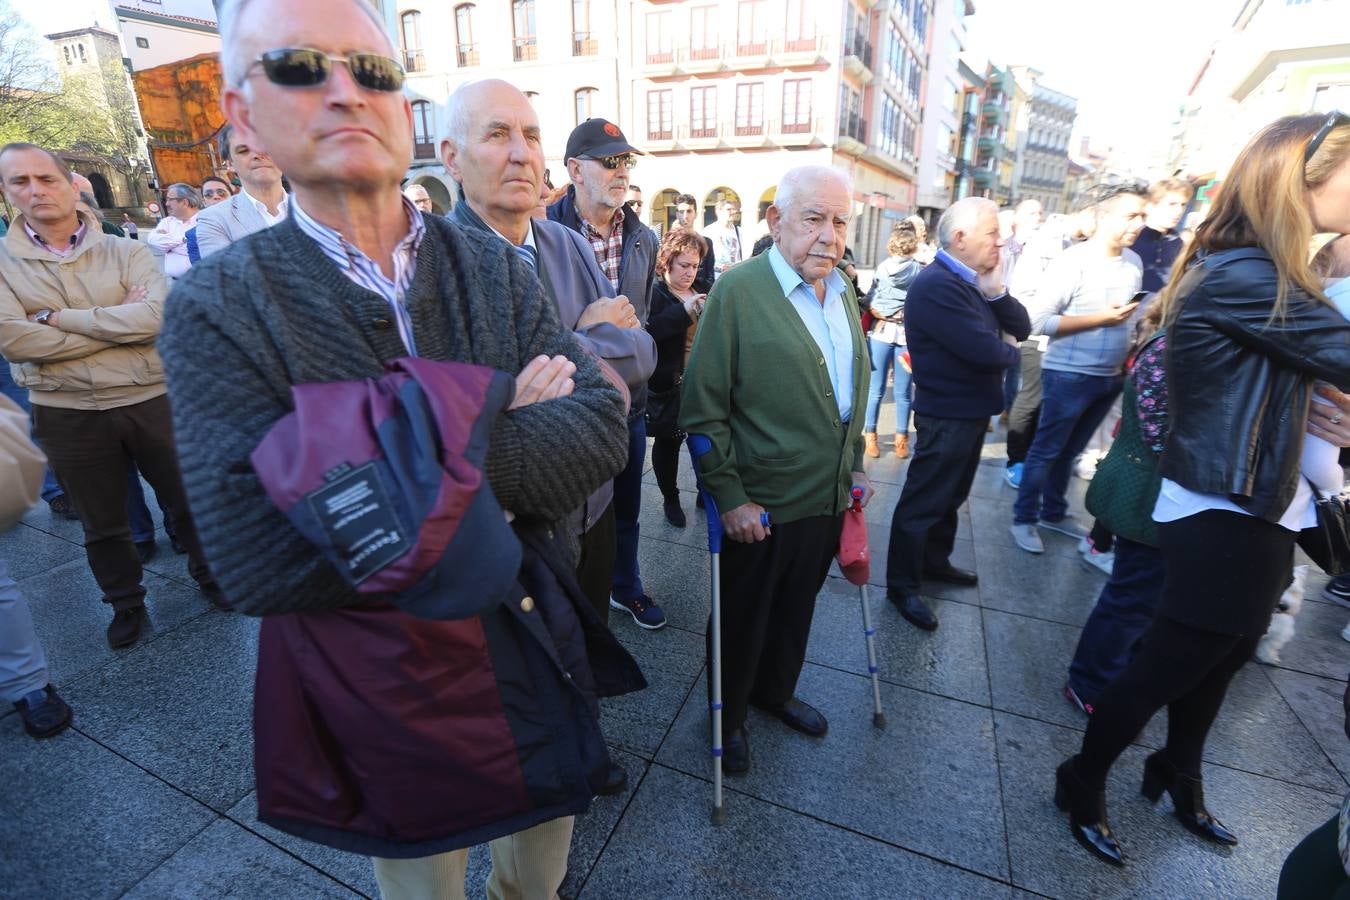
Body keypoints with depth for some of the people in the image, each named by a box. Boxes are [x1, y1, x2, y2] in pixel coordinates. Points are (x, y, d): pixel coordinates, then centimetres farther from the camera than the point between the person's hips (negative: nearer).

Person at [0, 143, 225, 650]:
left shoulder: (125, 252, -1)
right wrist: (119, 325, -15)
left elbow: (154, 316, -18)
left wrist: (55, 316, -15)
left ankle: (209, 575, 36)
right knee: (102, 524, 16)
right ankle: (125, 604, 36)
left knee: (187, 500, 13)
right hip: (67, 414, 1)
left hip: (150, 398, -1)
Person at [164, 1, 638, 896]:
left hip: (529, 635, 3)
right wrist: (491, 425, -24)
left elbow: (600, 428, -18)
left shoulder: (495, 267, -6)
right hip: (372, 677, -2)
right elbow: (262, 554, -26)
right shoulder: (217, 306, -14)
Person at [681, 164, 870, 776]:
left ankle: (776, 691, 51)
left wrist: (854, 467, 15)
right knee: (742, 621, 15)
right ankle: (729, 717, 41)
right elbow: (702, 409, -17)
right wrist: (729, 496, -18)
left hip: (828, 499, 7)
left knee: (796, 610, 24)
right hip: (760, 507, -6)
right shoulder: (736, 291, -15)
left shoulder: (842, 292, 7)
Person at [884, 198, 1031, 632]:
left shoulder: (971, 281, 10)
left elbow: (1021, 327, 7)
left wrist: (996, 290, -9)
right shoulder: (936, 285, -22)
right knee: (923, 500, 1)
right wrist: (1010, 351, -5)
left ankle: (935, 560, 41)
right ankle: (902, 585, 15)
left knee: (951, 495, 22)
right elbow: (984, 351, -28)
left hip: (970, 410, 10)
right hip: (947, 416, -10)